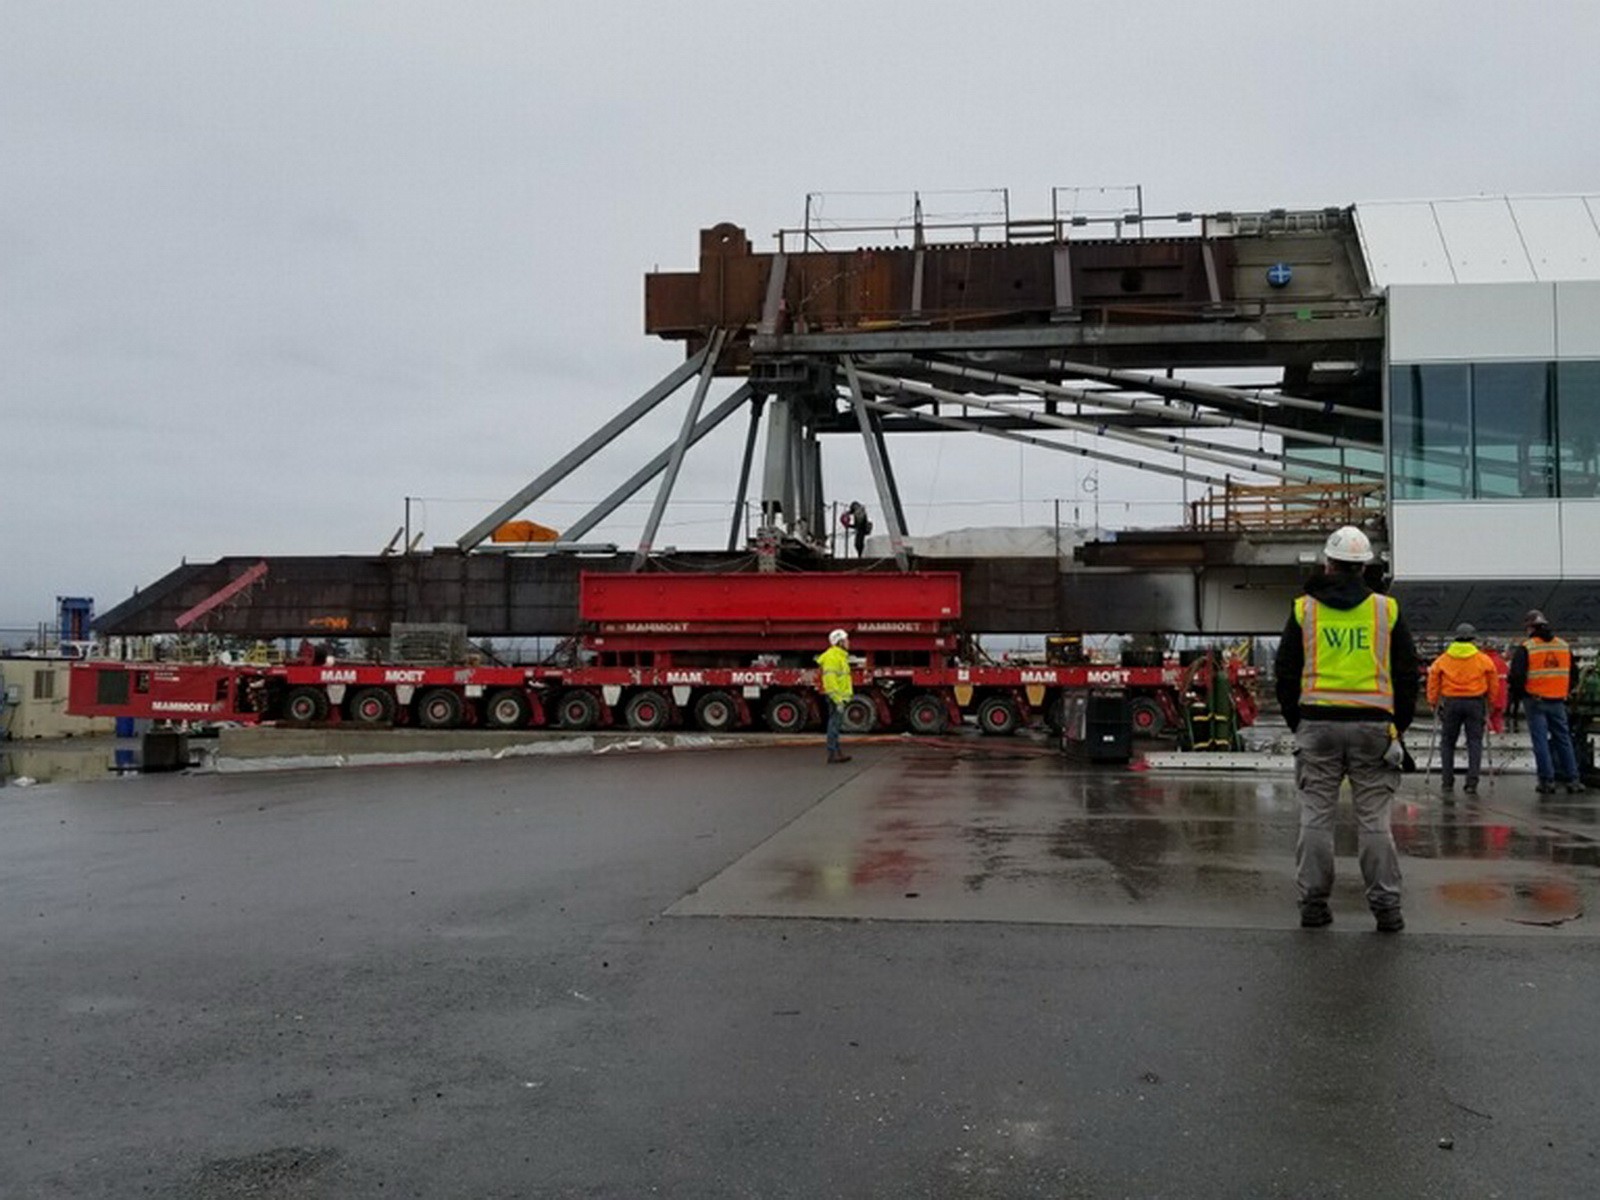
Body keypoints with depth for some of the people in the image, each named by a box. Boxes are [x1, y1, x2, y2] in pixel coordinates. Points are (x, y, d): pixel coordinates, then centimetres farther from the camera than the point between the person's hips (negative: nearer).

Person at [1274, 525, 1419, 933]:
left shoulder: (1304, 609, 4)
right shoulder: (1387, 609, 4)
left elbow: (1286, 673, 6)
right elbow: (1408, 674, 7)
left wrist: (1297, 723, 15)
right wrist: (1399, 727, 14)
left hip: (1317, 725, 0)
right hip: (1372, 726, 0)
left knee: (1316, 818, 5)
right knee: (1374, 820, 4)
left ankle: (1313, 903, 7)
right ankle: (1386, 906, 4)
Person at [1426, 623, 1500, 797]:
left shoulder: (1442, 660, 3)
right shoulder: (1484, 660, 1)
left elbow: (1433, 682, 3)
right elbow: (1493, 685, 5)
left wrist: (1433, 702, 11)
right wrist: (1490, 704, 15)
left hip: (1450, 703, 1)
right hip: (1475, 703, -1)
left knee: (1447, 742, 11)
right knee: (1474, 742, 5)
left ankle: (1447, 781, 10)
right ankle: (1472, 782, -2)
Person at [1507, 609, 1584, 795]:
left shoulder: (1525, 648, -8)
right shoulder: (1564, 646, 8)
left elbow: (1516, 677, -12)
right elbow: (1574, 675, 15)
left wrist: (1516, 697, 2)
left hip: (1535, 701, -4)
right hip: (1558, 702, 4)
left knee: (1540, 741, -1)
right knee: (1563, 739, 11)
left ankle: (1547, 780, -3)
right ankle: (1572, 779, 10)